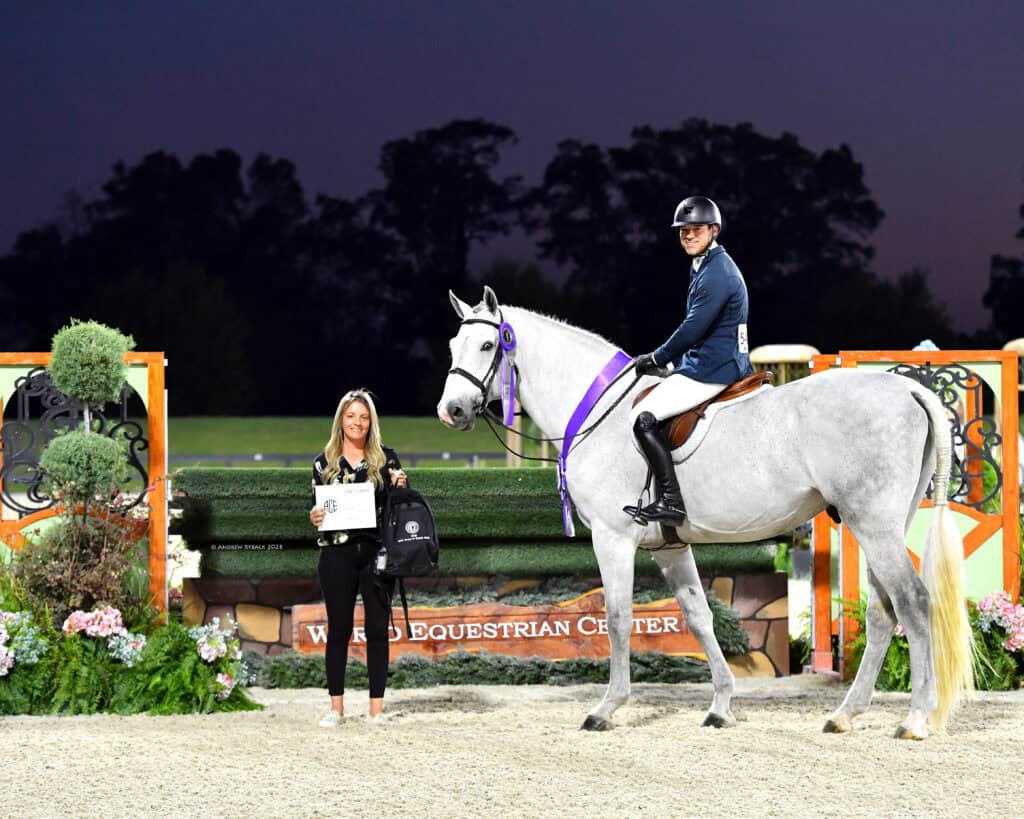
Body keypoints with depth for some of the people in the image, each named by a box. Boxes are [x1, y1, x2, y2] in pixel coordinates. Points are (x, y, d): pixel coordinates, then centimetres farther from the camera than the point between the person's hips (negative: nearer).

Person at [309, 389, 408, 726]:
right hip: (337, 555, 0)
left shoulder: (385, 459, 7)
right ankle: (336, 706, 12)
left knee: (377, 629, 1)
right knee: (338, 629, 5)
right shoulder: (325, 462, 8)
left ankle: (376, 707, 6)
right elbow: (316, 507, 10)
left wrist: (401, 486, -13)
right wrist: (313, 518, -12)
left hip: (376, 552, 0)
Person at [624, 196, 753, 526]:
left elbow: (693, 329, -20)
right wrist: (667, 361, 17)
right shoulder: (706, 266, 18)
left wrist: (656, 359, -8)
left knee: (644, 417, -18)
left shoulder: (717, 273, -17)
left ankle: (670, 501, -23)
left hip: (711, 369, -11)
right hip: (722, 363, 11)